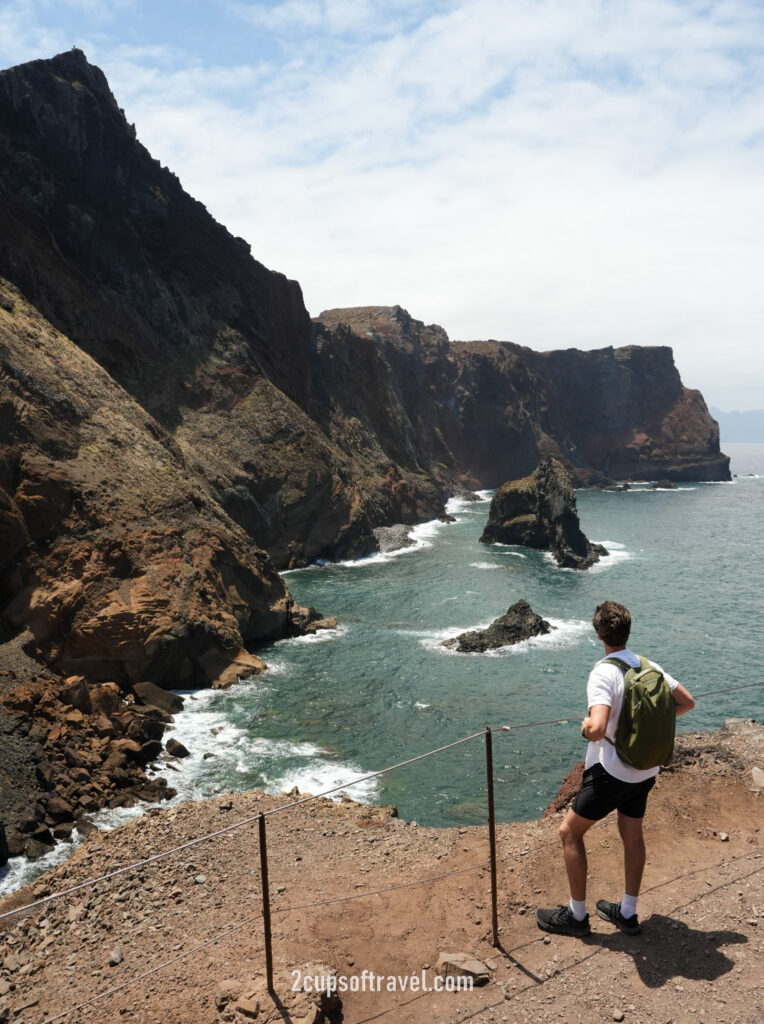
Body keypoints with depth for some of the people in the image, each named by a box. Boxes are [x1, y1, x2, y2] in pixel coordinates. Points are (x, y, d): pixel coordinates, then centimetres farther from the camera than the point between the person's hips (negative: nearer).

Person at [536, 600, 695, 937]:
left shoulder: (603, 673, -23)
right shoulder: (649, 667, -1)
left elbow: (597, 730, -34)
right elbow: (686, 702, 10)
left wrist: (586, 727, -11)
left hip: (611, 772, -7)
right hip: (645, 770, 7)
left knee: (570, 832, 8)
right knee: (632, 836, 21)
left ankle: (576, 915, 17)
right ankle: (627, 914, 34)